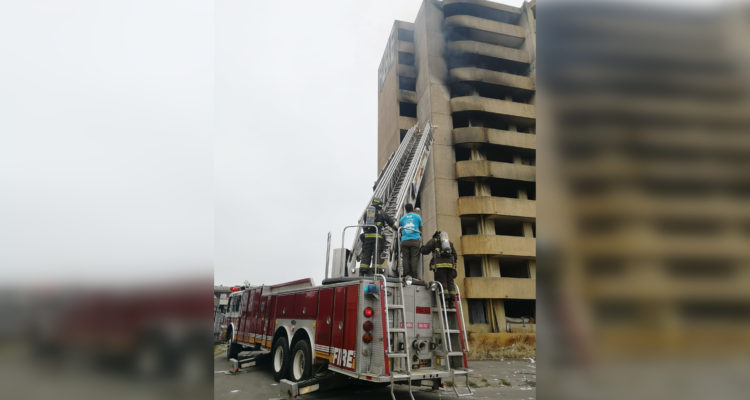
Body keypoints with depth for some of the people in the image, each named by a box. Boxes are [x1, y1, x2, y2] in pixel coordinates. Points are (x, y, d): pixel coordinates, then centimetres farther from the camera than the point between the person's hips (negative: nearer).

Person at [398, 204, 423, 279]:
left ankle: (406, 274, -6)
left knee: (405, 258, 1)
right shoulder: (417, 216, 14)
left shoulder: (402, 218, 17)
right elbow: (420, 229, 24)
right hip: (415, 239, -1)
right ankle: (414, 275, -10)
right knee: (414, 257, -4)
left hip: (404, 240, 1)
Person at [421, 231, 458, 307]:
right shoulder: (449, 242, 29)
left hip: (439, 264, -4)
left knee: (441, 283, -7)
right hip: (450, 264, 4)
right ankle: (451, 303, -3)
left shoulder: (433, 240, 16)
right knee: (450, 283, 4)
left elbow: (424, 251, 7)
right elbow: (455, 256, 22)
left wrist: (422, 247, 28)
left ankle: (444, 303, -17)